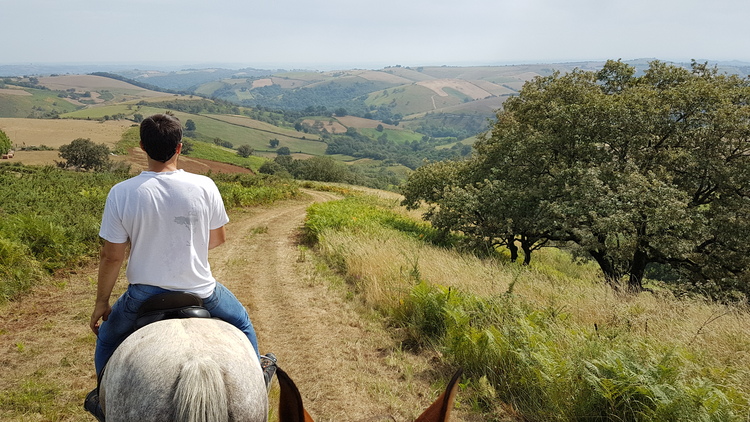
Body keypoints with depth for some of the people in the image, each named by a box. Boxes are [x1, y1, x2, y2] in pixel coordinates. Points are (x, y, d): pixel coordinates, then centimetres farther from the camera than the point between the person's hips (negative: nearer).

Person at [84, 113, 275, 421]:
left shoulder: (121, 193, -15)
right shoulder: (204, 186, -15)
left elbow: (111, 256, -9)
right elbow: (218, 238, -1)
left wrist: (101, 303, 5)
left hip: (144, 295, 0)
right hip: (200, 289, 0)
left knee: (107, 337, 33)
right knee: (241, 322, 32)